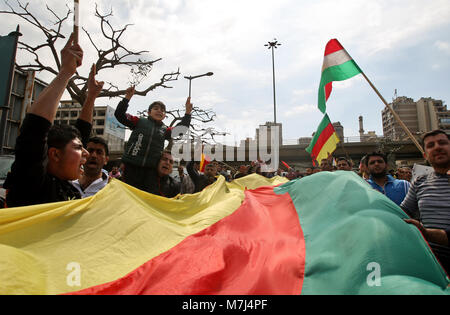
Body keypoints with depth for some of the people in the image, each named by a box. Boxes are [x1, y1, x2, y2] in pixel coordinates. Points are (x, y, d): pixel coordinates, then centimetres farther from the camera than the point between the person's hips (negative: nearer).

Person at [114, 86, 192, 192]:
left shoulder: (165, 130, 14)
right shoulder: (139, 122, 7)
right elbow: (119, 115, 2)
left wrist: (188, 113, 4)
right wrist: (127, 97, -7)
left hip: (151, 169, 3)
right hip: (132, 166, -2)